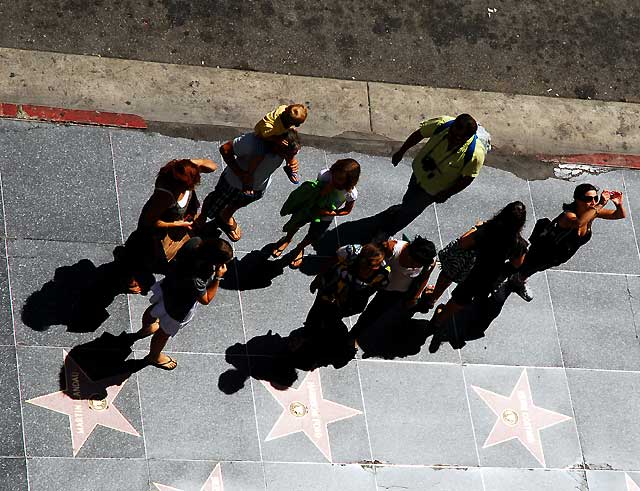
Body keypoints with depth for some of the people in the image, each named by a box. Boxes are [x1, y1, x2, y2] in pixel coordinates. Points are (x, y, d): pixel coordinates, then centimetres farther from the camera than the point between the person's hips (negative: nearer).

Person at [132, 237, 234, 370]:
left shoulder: (195, 242, -30)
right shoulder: (195, 280, -46)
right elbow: (206, 300, -25)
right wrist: (218, 277, -26)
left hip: (169, 284, 7)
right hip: (177, 306, -7)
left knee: (155, 307, 38)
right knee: (165, 331, 25)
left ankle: (145, 329, 70)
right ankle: (154, 356, 55)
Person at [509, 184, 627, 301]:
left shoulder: (593, 212, -22)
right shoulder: (568, 215, -42)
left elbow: (620, 215, -19)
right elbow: (578, 223, -67)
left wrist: (619, 204, -42)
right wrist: (600, 205, -69)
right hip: (543, 251, -6)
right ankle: (516, 280, 57)